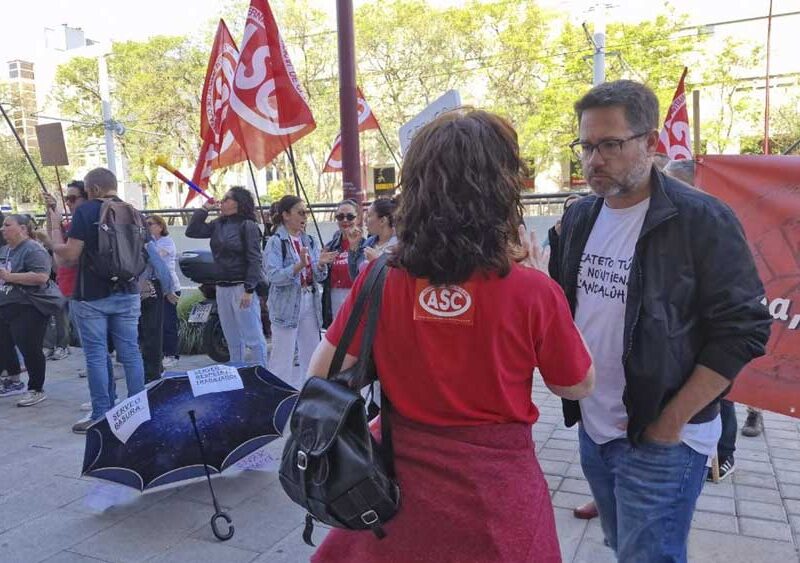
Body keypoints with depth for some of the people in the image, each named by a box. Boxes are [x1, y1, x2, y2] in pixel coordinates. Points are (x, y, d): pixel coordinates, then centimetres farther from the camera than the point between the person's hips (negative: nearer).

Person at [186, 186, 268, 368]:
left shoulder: (248, 226, -8)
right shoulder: (218, 225, 12)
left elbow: (254, 259, -13)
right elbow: (191, 231, 13)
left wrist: (249, 290, -19)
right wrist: (204, 209, 8)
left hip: (242, 288, -7)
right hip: (222, 288, 7)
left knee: (254, 337, -4)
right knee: (233, 340, 15)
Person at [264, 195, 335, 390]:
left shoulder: (308, 241, 9)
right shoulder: (275, 242, -7)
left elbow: (319, 277, 7)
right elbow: (274, 277, -18)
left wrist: (321, 264, -15)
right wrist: (299, 266, -31)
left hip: (310, 303, 6)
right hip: (286, 305, -6)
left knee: (312, 358, 12)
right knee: (283, 360, -3)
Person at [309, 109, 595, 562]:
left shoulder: (380, 281, -14)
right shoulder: (532, 291, -20)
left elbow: (323, 374, -4)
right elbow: (579, 386, -3)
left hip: (404, 482, 2)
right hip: (497, 490, -1)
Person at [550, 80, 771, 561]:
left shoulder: (703, 220, -15)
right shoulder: (579, 218, 4)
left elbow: (743, 331, -15)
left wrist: (672, 420, -15)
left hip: (660, 441, -6)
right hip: (591, 430, 6)